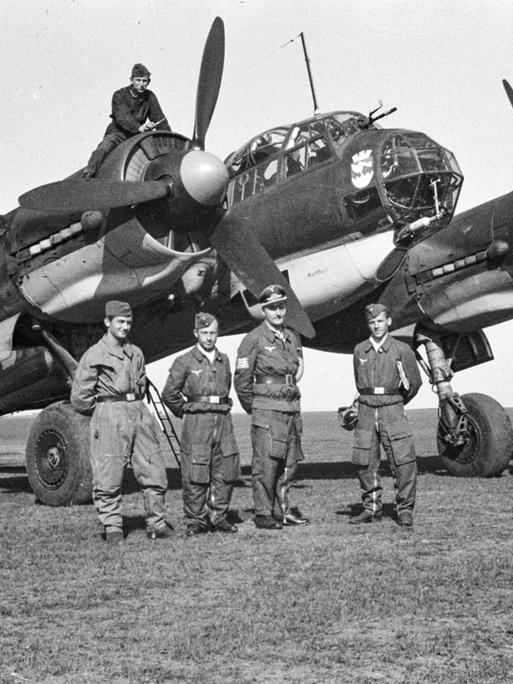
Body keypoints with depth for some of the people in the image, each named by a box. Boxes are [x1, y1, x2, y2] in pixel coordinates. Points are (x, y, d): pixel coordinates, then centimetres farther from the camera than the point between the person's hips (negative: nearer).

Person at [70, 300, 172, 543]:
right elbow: (79, 397, -4)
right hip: (110, 416, -5)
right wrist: (103, 412, 6)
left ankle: (156, 523, 14)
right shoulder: (95, 355, -4)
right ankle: (112, 527, 8)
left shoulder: (135, 353, 14)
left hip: (139, 412, 5)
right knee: (108, 476, -4)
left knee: (154, 472, 3)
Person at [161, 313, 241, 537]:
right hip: (196, 424, -4)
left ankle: (217, 517, 16)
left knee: (226, 472, 4)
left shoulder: (223, 360, 11)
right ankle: (195, 521, 6)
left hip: (223, 420, 4)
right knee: (195, 473, -4)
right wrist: (188, 413, 7)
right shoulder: (184, 362, -3)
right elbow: (169, 394, 0)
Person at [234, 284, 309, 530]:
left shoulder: (292, 338, 13)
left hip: (292, 409, 6)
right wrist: (253, 409, 1)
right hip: (267, 411, -6)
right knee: (266, 464, -6)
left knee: (288, 464, 9)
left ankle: (282, 510, 18)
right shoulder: (254, 340, -6)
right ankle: (263, 513, 1)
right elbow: (241, 380, -5)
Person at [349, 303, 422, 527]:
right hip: (366, 410, 3)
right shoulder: (360, 350, 8)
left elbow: (414, 382, 9)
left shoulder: (401, 349, -1)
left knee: (403, 461, -8)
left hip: (392, 410, -3)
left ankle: (405, 510, 2)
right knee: (365, 462, 3)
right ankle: (371, 509, 15)